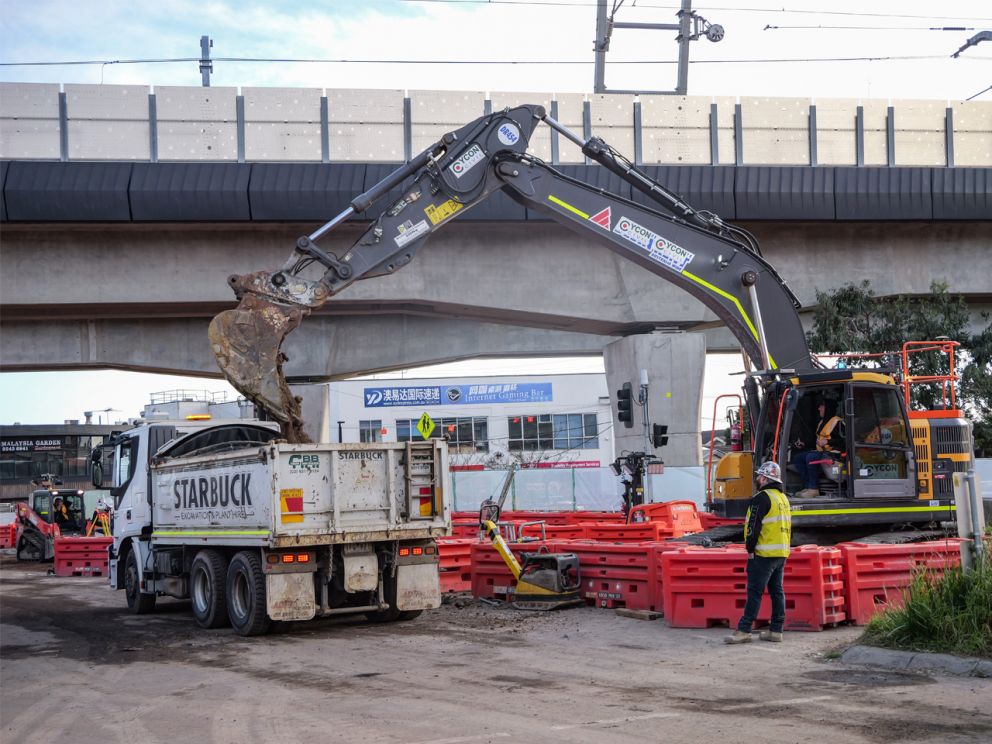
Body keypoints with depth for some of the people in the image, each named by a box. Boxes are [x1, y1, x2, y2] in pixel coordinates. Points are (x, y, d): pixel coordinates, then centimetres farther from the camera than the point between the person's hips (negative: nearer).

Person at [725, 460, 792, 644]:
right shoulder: (784, 498, 17)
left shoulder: (762, 498, -12)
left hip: (764, 553, -9)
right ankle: (776, 631, 11)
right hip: (782, 553, 9)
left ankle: (744, 631, -8)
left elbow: (754, 526, -16)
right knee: (777, 591, 10)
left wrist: (750, 549, -10)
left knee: (755, 591, -8)